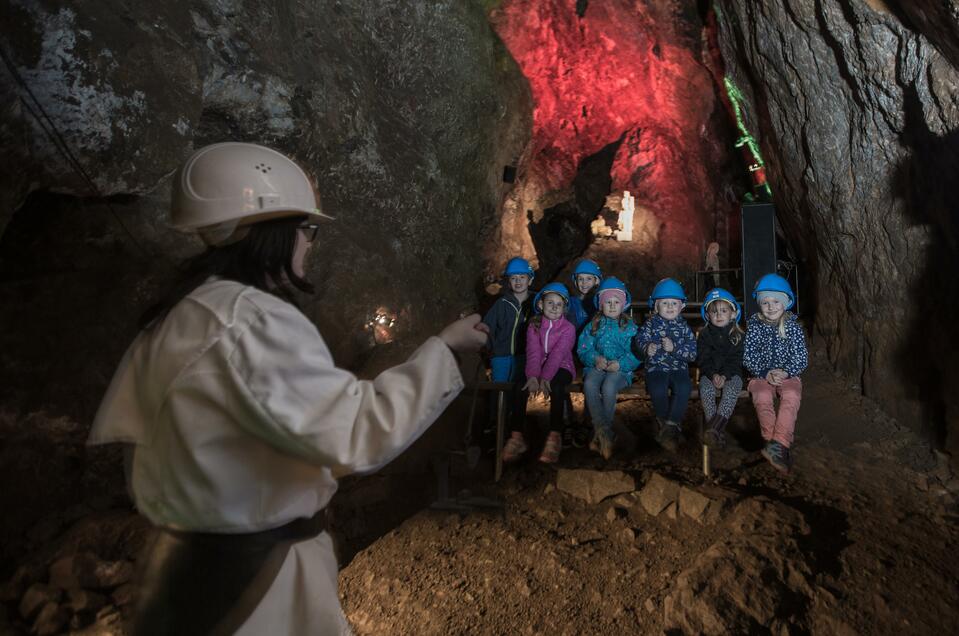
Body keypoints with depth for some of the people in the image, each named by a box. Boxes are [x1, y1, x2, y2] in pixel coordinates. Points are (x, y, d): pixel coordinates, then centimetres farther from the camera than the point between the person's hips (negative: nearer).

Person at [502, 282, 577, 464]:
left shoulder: (568, 328, -5)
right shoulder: (533, 326, 3)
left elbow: (557, 354, -20)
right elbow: (533, 353, -12)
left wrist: (545, 378, -34)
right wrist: (533, 376, -30)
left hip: (560, 367, -2)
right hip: (538, 368, 3)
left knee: (556, 388, -36)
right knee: (521, 387, -27)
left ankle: (554, 438, -31)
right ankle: (517, 437, -24)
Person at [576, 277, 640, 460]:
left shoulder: (630, 327, 8)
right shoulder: (594, 325, 14)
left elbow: (636, 355, 0)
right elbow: (583, 348, 7)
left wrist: (620, 364, -18)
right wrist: (595, 359, -13)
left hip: (620, 369, -2)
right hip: (597, 367, 2)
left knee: (608, 387, -34)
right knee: (589, 385, -33)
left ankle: (599, 435, -19)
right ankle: (604, 432, -30)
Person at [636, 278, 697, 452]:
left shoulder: (684, 327, 9)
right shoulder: (651, 324, 7)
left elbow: (693, 353, 0)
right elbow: (640, 339, -9)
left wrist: (674, 348, -17)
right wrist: (647, 348, -33)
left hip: (679, 368, 1)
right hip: (656, 367, -1)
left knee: (684, 388, -30)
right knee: (658, 390, -30)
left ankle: (669, 426, -17)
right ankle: (674, 427, -7)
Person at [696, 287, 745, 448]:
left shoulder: (737, 335, 6)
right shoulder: (704, 335, 7)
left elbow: (736, 360, -2)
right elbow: (702, 360, -1)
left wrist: (725, 375, -20)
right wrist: (713, 374, -19)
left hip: (731, 373, -1)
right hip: (709, 373, 1)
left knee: (731, 389, -34)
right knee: (706, 389, -32)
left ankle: (713, 428, -46)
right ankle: (718, 431, -39)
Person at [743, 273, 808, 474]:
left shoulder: (793, 326, 3)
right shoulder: (754, 326, 2)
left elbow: (802, 357, -1)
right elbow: (748, 357, -3)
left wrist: (785, 372, -19)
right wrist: (765, 373, -19)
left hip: (788, 375, 0)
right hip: (761, 375, 0)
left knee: (791, 396, -33)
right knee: (763, 397, -32)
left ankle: (777, 445, -42)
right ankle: (780, 448, -34)